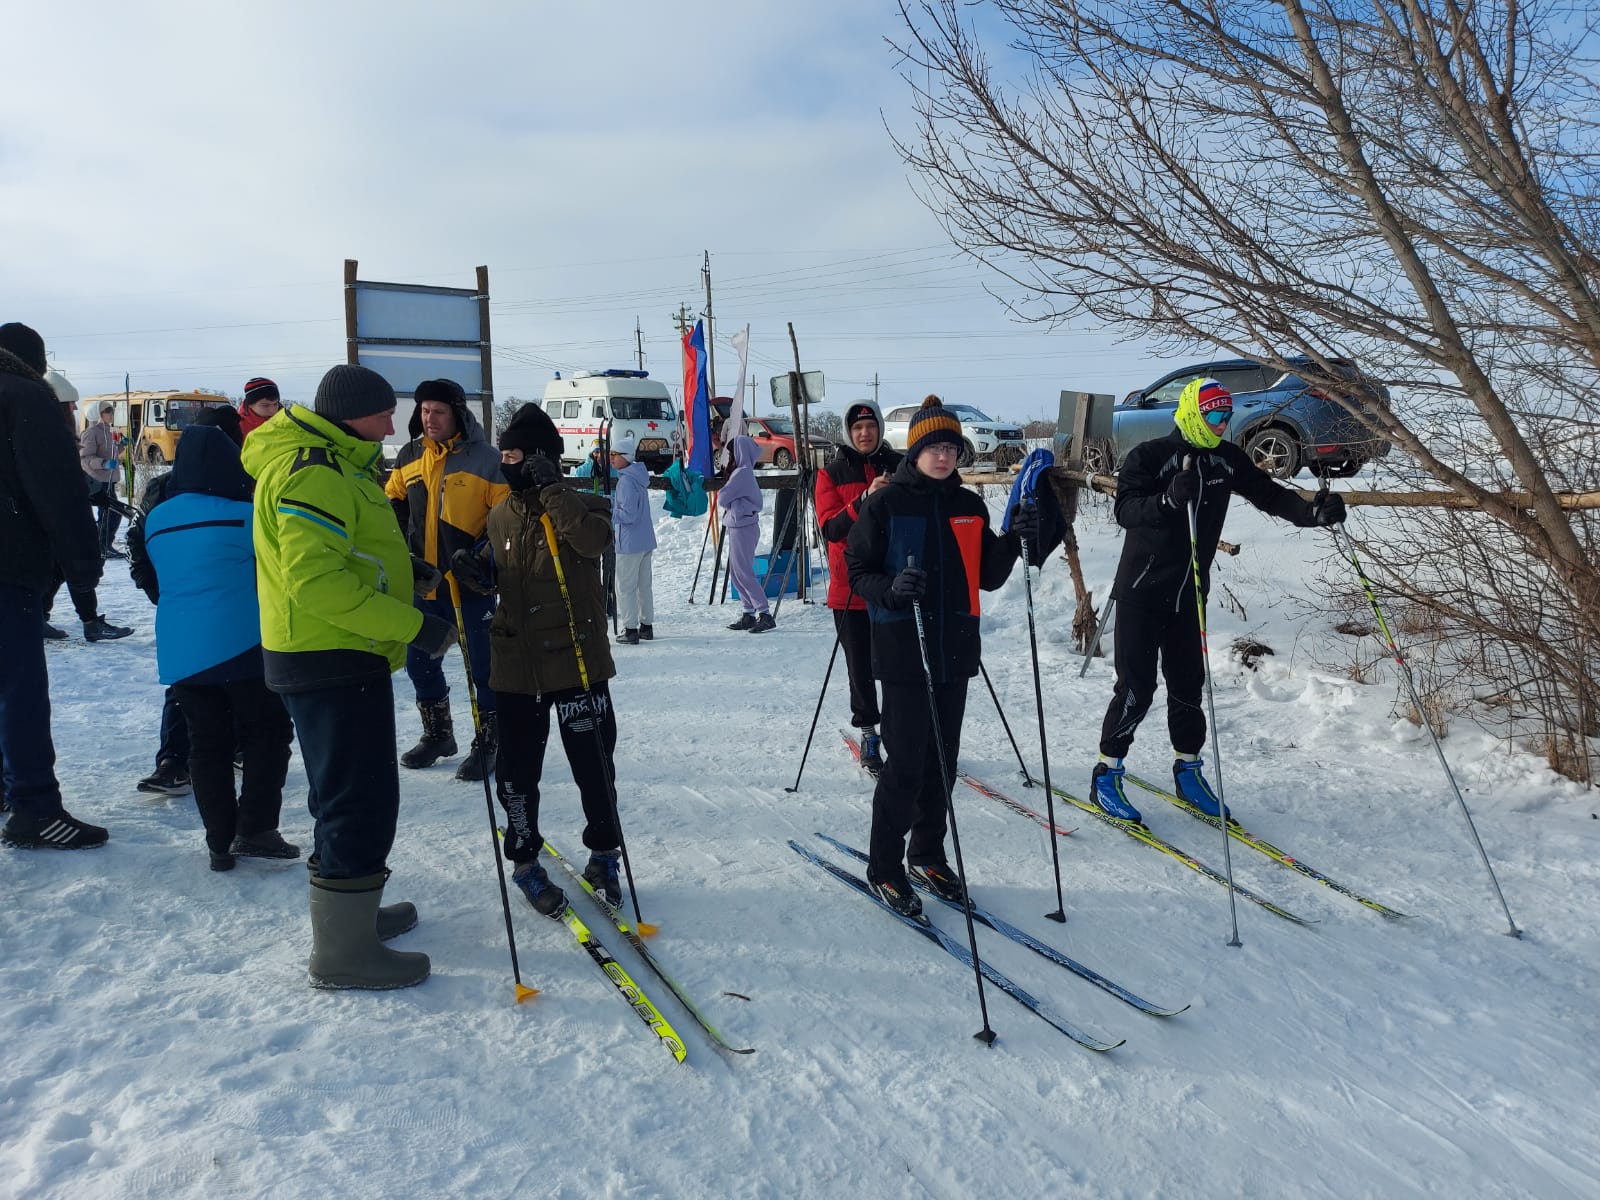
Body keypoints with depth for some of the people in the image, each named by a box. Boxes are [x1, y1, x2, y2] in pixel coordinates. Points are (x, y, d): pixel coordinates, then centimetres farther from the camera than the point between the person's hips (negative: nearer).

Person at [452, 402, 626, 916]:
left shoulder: (580, 505, -6)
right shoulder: (501, 516, 8)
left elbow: (595, 540, -29)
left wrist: (552, 489, -27)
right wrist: (476, 572, -1)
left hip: (577, 659, -4)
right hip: (517, 664, 4)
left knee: (594, 764, 6)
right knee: (517, 769, 10)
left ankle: (604, 854, 27)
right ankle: (524, 858, 29)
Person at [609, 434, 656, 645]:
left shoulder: (626, 481, -18)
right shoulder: (639, 476, 10)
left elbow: (628, 515, -21)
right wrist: (610, 503, 14)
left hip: (630, 543, -9)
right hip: (646, 540, 9)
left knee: (625, 587, -1)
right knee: (644, 584, 15)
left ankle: (630, 629, 0)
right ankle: (646, 626, 23)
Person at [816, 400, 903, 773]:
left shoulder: (900, 466, 7)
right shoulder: (832, 473, 3)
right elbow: (831, 528, -9)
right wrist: (865, 500, -23)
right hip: (851, 587, 0)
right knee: (861, 667, 5)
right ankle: (868, 732, 21)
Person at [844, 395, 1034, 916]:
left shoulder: (970, 506, 10)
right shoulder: (885, 505, -4)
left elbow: (987, 577, 12)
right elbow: (859, 572, -4)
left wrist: (1014, 540, -6)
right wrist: (890, 589, -24)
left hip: (956, 651, 5)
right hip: (904, 652, -5)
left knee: (943, 759, 12)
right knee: (907, 761, -3)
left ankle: (927, 854, 28)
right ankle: (884, 866, 12)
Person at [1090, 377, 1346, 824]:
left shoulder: (1227, 458, 6)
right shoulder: (1149, 456, -11)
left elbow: (1269, 494, 5)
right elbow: (1125, 510, -23)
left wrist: (1314, 511, -12)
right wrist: (1170, 498, -41)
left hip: (1188, 594, 6)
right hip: (1142, 591, -6)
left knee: (1187, 685, 11)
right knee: (1136, 686, -5)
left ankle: (1188, 769, 26)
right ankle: (1106, 775, 7)